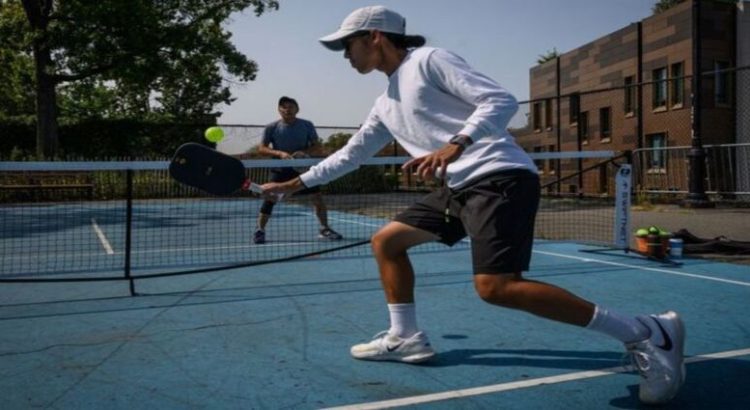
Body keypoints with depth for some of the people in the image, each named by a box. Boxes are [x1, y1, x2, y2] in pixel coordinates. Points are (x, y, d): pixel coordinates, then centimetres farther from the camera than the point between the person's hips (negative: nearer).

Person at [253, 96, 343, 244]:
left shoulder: (307, 125, -4)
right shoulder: (272, 128, -7)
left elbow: (316, 144, 3)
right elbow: (262, 148, -6)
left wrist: (305, 152, -18)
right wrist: (279, 153, -22)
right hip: (281, 169, -1)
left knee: (317, 196, -3)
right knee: (270, 198, -7)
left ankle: (324, 229, 12)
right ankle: (259, 230, 10)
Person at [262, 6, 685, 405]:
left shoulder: (428, 60, -3)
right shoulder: (386, 104, 22)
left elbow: (500, 100, -12)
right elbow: (351, 153, 33)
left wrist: (455, 144, -29)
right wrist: (298, 183, 36)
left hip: (501, 177, -9)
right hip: (461, 187, 9)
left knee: (496, 286, -24)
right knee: (386, 241, 13)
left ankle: (647, 334, -16)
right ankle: (406, 337, 21)